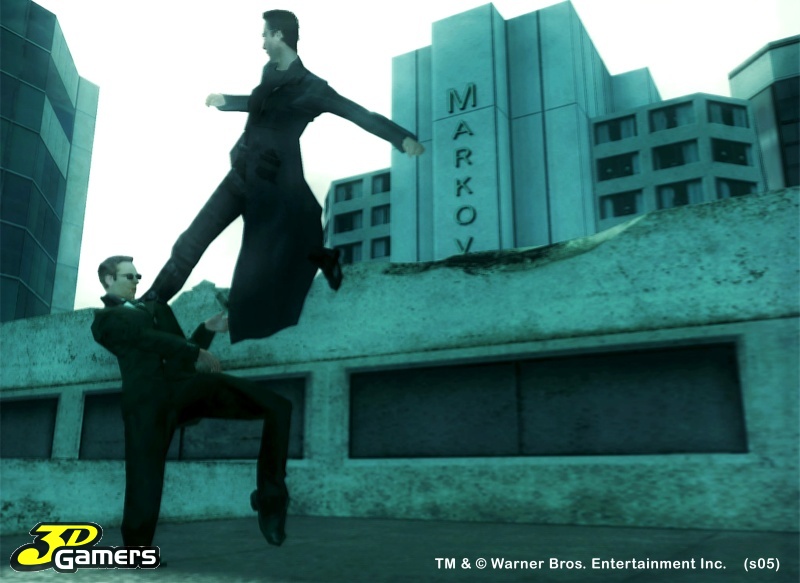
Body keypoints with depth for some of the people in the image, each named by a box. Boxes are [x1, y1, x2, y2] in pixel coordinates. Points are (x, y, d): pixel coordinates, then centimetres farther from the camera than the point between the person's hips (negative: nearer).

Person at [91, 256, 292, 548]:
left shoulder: (155, 307, 36)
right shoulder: (104, 319, 18)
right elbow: (145, 338, -1)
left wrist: (208, 328, 17)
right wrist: (196, 352, -4)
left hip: (188, 382, 5)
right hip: (149, 397, -4)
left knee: (278, 407, -9)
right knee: (144, 480, -9)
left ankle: (270, 497, -3)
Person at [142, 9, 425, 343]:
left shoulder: (311, 88, -11)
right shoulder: (270, 74, 10)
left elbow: (360, 114, -18)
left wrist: (402, 138, -30)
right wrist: (226, 102, 45)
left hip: (275, 186, -7)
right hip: (241, 176, 7)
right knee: (191, 242, 10)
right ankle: (152, 303, 23)